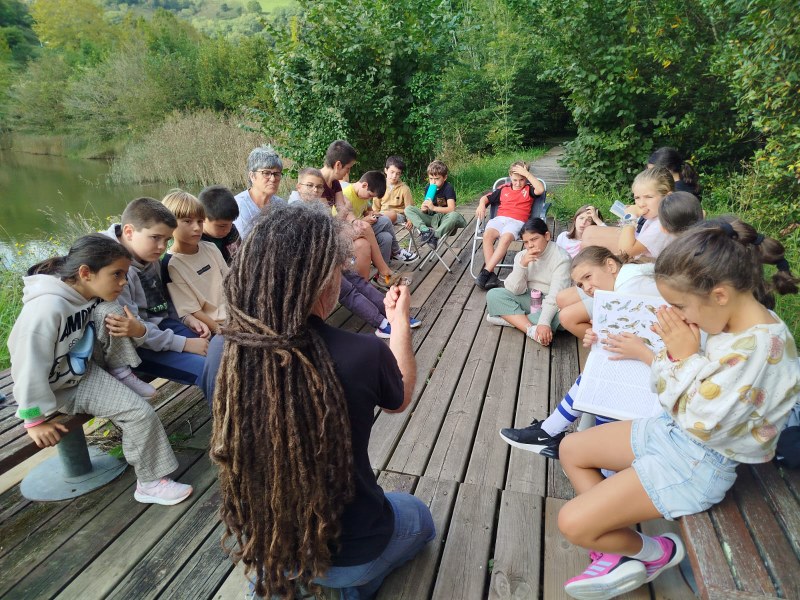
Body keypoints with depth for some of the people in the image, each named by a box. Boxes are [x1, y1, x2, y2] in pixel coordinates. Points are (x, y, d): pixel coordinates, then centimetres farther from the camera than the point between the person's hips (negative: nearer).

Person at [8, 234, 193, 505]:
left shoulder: (90, 291, -11)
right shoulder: (47, 308, -35)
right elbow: (29, 364, -30)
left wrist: (126, 327, -12)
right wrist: (35, 419, -22)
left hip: (87, 365, 7)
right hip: (61, 385, -7)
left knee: (109, 312, -21)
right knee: (141, 414, -16)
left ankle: (121, 374, -3)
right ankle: (150, 482, 1)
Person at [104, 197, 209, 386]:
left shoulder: (149, 257, 3)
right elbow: (131, 330, -23)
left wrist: (186, 318, -1)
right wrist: (185, 344, -23)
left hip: (160, 325, 8)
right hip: (136, 344, -8)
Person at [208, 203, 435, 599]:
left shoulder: (226, 353, -20)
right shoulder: (364, 355, -30)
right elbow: (400, 399, -5)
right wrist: (400, 321, 9)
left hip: (258, 542, 5)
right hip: (348, 550, -4)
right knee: (419, 518, 29)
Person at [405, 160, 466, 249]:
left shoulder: (448, 188, -10)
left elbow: (452, 209, -22)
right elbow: (427, 208, 12)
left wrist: (434, 208, -31)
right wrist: (424, 209, -14)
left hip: (444, 219, -5)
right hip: (431, 219, 5)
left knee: (455, 215, -40)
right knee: (408, 209, -12)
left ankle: (435, 235, -32)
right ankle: (426, 230, -31)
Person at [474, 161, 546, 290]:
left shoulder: (528, 189, 14)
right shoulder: (503, 189, 22)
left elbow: (540, 190, -8)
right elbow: (486, 197, 25)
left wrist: (526, 173, -5)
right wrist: (481, 205, 2)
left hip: (517, 221, -2)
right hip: (499, 219, 3)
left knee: (506, 238, -36)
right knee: (487, 234, -31)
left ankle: (486, 271, -35)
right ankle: (492, 274, -33)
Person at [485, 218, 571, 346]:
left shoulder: (561, 257, -15)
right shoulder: (521, 256, -1)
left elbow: (556, 294, -26)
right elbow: (514, 290, -9)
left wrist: (544, 323, -40)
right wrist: (522, 265, -25)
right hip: (530, 299, 5)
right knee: (493, 295, -16)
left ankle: (509, 318, -25)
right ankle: (532, 330, -31)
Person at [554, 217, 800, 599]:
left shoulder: (759, 347, -31)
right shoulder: (729, 323, -4)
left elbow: (699, 421, -25)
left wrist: (683, 354, -20)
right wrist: (646, 354, 10)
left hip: (700, 461, -9)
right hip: (671, 429, 10)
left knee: (573, 524, -13)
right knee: (571, 449, 16)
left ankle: (656, 553, 17)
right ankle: (615, 551, 14)